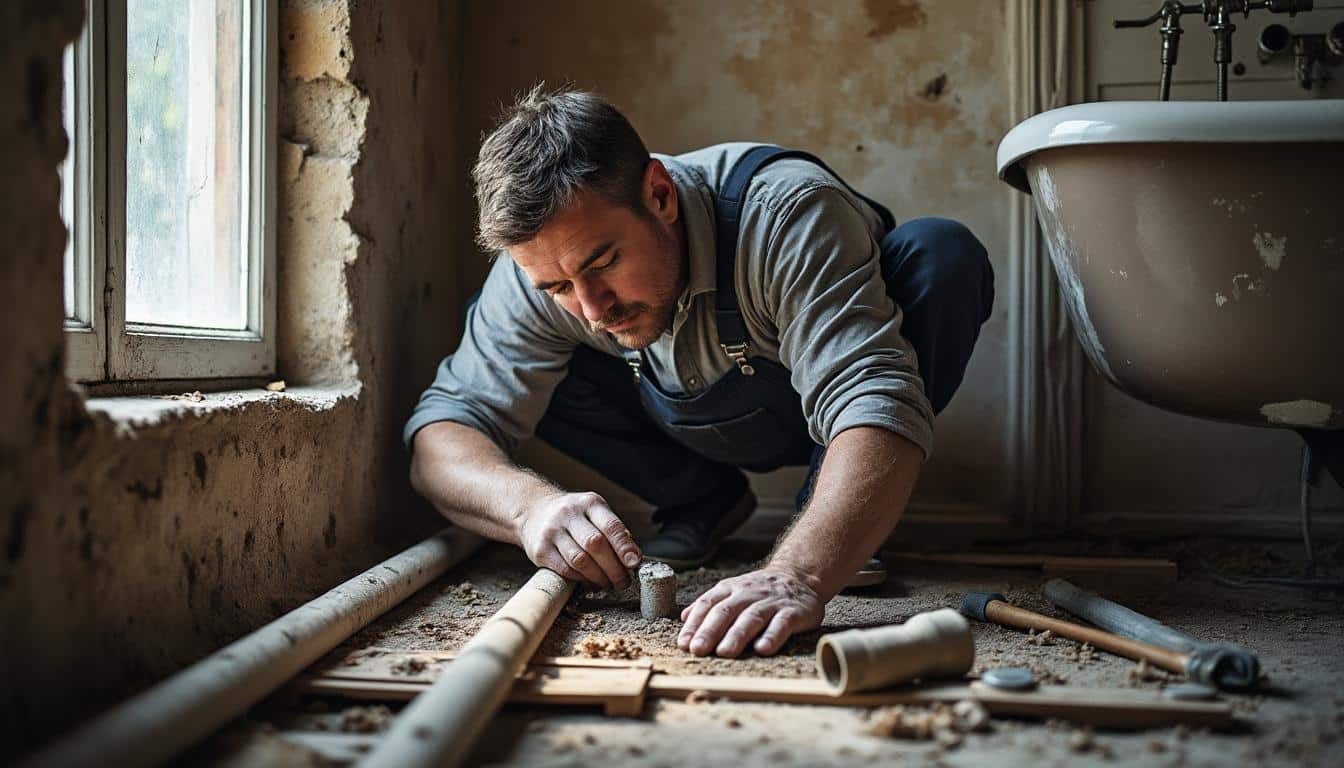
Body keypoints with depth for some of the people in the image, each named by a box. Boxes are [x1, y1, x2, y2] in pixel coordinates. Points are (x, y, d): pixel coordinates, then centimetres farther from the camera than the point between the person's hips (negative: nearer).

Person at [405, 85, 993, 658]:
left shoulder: (789, 213, -38)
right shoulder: (543, 264, -25)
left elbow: (877, 407, -49)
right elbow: (445, 430, -24)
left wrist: (798, 575, -65)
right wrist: (530, 501, -46)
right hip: (697, 432, 4)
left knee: (941, 253, -33)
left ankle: (827, 504, -12)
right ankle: (707, 501, 3)